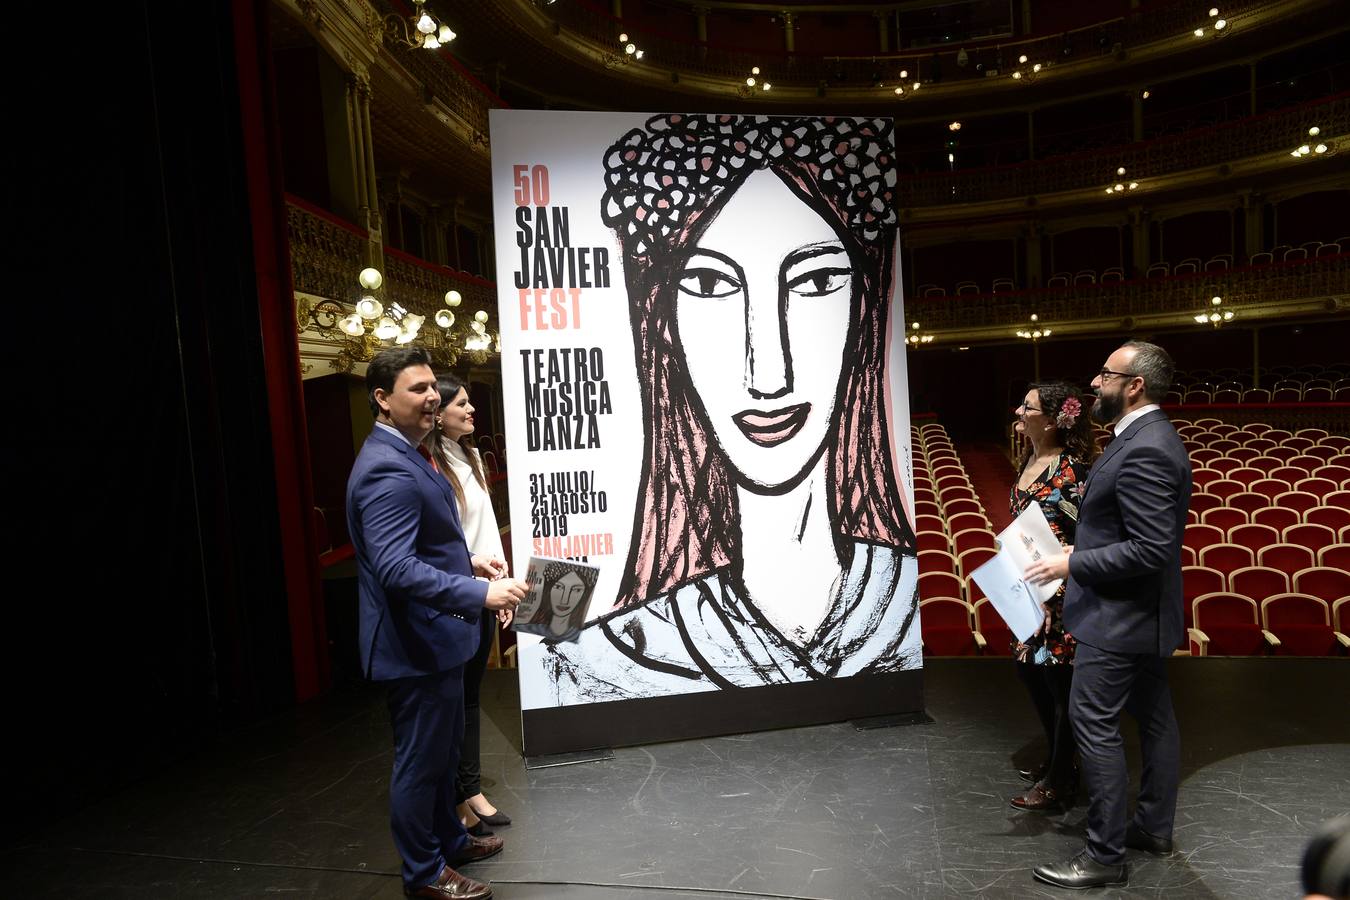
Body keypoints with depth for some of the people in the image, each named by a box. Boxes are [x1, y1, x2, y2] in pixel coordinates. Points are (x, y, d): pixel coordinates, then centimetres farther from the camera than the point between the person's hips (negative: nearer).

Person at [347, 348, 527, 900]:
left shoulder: (404, 457, 10)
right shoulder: (388, 470, -25)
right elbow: (396, 569, -33)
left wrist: (467, 560, 10)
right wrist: (481, 594, -36)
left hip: (435, 636, 11)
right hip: (417, 642, -11)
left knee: (443, 748, 25)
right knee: (420, 761, 9)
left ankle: (449, 840, 45)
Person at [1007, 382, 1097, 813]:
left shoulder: (1069, 470, -20)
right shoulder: (1031, 459, 7)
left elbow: (1078, 542, -21)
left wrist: (1053, 598, -22)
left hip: (1057, 593, -9)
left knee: (1059, 684, 5)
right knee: (1030, 669, 18)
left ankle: (1059, 783, 22)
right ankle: (1057, 762, 38)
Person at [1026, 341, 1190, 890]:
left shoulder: (1144, 450, -24)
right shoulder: (1149, 437, 9)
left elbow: (1151, 549, -27)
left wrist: (1071, 564, -20)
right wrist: (1081, 552, 11)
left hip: (1119, 616, -11)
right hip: (1141, 612, 11)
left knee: (1094, 724, -3)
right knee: (1153, 718, 19)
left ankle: (1105, 855, 9)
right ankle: (1154, 828, 34)